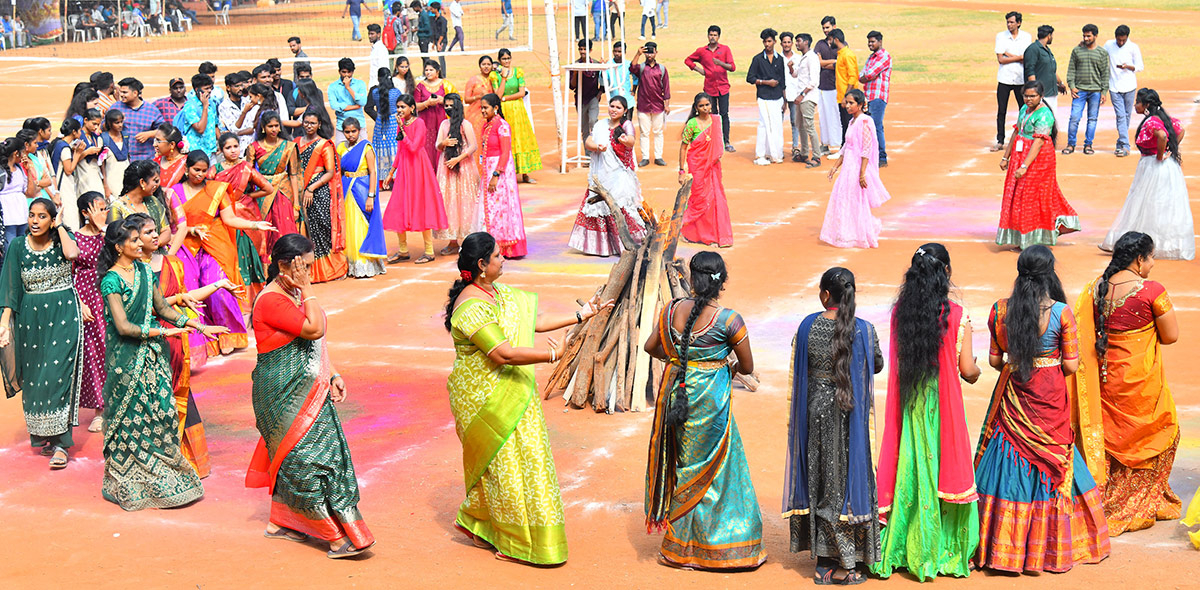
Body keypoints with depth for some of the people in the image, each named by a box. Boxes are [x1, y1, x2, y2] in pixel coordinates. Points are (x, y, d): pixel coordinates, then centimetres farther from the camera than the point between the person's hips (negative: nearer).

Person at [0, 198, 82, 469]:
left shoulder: (62, 238, -2)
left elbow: (72, 254, -26)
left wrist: (60, 226, -12)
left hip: (63, 316, -3)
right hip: (30, 318, 3)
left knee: (59, 375, -9)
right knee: (33, 377, 8)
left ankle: (60, 441, -8)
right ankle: (42, 435, 23)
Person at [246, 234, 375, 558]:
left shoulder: (296, 294, 11)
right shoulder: (271, 301, -19)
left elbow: (318, 342, 18)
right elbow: (314, 329, -28)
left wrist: (333, 375, 9)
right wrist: (307, 290, -21)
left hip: (306, 391, 9)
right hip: (284, 394, -9)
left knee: (291, 460, 14)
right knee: (308, 460, -6)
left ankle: (280, 523, 29)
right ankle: (339, 537, -4)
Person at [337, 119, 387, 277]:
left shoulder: (366, 147, -6)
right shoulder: (342, 148, 9)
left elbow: (373, 172, -9)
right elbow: (338, 173, 15)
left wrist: (371, 196, -16)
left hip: (362, 189, -5)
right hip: (346, 191, 5)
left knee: (362, 227, -4)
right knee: (349, 227, 5)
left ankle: (365, 266, 2)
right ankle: (351, 266, 12)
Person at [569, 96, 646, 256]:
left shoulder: (626, 125, -3)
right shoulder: (601, 125, 12)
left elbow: (631, 142, -23)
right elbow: (587, 142, 5)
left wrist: (625, 140, -47)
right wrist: (597, 147, -17)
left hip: (620, 176, -5)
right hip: (600, 175, 5)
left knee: (620, 208, -15)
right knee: (598, 207, 0)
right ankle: (602, 245, 10)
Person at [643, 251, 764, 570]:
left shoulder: (671, 310, -5)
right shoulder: (729, 319, -16)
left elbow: (651, 346, 9)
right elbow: (748, 367, -6)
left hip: (676, 394, 4)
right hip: (711, 400, -4)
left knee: (683, 464, 17)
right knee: (712, 469, 9)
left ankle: (681, 546, 24)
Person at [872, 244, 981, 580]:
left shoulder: (899, 312, -2)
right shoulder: (957, 316, -12)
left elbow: (896, 362, 5)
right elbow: (968, 371, -9)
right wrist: (975, 369, 12)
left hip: (908, 404, 3)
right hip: (943, 407, -3)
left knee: (909, 467, 12)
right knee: (945, 468, 7)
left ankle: (898, 549, 17)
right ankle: (944, 552, 14)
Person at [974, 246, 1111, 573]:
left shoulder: (1001, 310, -5)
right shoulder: (1061, 313, -13)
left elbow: (994, 359, 2)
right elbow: (1071, 365, -10)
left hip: (1013, 397, 2)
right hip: (1050, 399, -2)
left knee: (1010, 462, 10)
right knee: (1051, 465, 10)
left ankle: (1002, 546, 14)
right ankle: (1048, 547, 17)